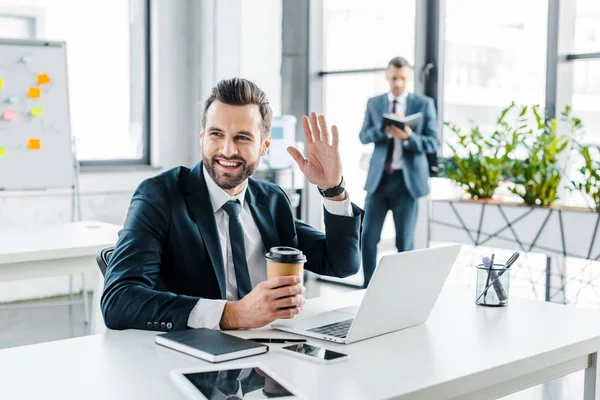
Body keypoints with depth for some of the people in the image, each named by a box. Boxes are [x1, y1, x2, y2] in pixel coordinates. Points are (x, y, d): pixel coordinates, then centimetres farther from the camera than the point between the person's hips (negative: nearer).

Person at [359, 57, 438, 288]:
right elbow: (364, 137, 2)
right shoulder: (374, 103, 9)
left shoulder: (424, 104, 1)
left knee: (404, 242, 4)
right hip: (379, 177, 2)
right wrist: (384, 128, -18)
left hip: (407, 179, -2)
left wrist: (408, 136, -21)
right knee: (368, 237, 0)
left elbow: (432, 143, -3)